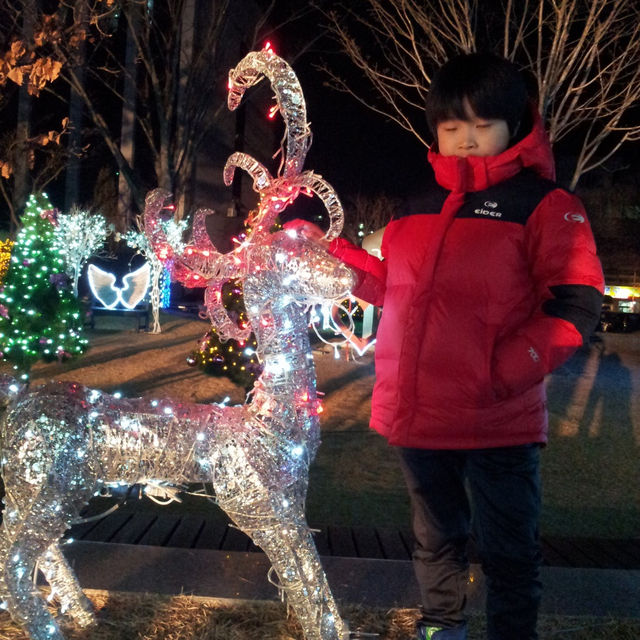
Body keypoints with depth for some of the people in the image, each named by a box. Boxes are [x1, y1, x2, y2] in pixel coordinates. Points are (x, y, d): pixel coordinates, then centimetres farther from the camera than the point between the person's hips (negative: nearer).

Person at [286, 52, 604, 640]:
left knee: (508, 553, 8)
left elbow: (576, 305, -14)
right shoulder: (423, 204, 12)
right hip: (419, 415, 6)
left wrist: (505, 370, -24)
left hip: (498, 421, -6)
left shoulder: (544, 203, -7)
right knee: (436, 540, 23)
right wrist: (329, 252, 11)